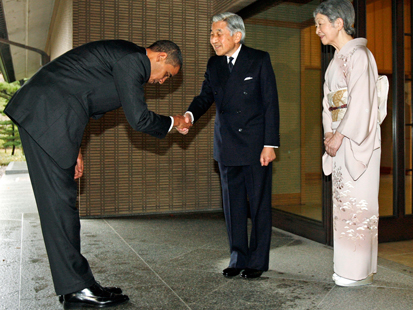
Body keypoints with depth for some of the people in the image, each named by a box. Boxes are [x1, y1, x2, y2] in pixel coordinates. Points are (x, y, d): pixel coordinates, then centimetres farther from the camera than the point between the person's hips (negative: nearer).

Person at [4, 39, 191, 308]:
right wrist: (173, 123, 6)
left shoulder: (128, 61, 22)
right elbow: (139, 119, -12)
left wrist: (74, 147, 19)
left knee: (62, 201, 8)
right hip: (46, 116, -11)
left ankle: (76, 287, 15)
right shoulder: (132, 59, -10)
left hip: (45, 114, 11)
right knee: (59, 201, -8)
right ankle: (78, 288, 0)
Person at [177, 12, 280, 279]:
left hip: (255, 146, -4)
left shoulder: (259, 60, -4)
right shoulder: (214, 64, 10)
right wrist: (190, 115, -17)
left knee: (259, 204, 4)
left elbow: (270, 103, -6)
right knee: (233, 204, 11)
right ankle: (238, 258, 25)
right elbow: (206, 95, 7)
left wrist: (270, 144, -12)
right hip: (227, 147, 5)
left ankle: (258, 261, 18)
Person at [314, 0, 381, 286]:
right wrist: (330, 133, 6)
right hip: (341, 139, 9)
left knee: (357, 200, -4)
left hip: (358, 139, -9)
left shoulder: (359, 55, -9)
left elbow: (360, 102, -16)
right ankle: (349, 267, 20)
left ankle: (360, 272, 6)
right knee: (344, 200, 10)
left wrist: (340, 135, -14)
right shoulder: (338, 58, 18)